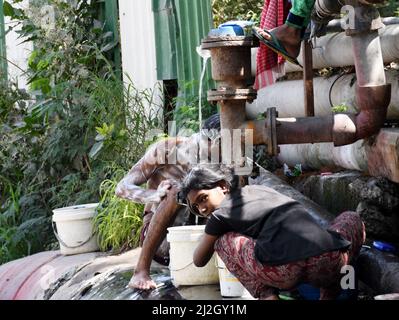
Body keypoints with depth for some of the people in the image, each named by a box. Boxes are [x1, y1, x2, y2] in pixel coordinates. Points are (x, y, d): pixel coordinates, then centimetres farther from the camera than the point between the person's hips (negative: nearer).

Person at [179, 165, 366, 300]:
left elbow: (199, 261, 34)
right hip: (330, 265, 4)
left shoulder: (220, 215, 17)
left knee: (222, 241, 25)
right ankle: (328, 296, 21)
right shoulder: (260, 190, 31)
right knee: (351, 219, 39)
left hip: (282, 272, -4)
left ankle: (267, 297, 6)